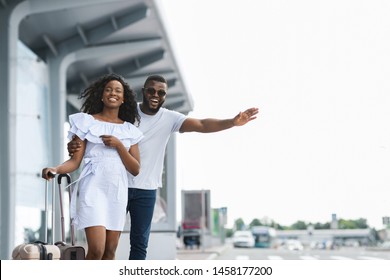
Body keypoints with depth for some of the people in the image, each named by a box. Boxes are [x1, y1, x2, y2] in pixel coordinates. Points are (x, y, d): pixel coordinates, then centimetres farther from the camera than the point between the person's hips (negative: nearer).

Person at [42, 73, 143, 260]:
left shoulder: (129, 130, 12)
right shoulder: (87, 122, 4)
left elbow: (135, 169, 5)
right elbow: (75, 161, -2)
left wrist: (119, 145, -9)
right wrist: (56, 169, -23)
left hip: (118, 191, 4)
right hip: (93, 188, -4)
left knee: (110, 251, 3)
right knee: (96, 250, -16)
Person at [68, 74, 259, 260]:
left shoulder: (169, 118, 0)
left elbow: (202, 125, -11)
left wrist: (232, 122, -26)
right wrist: (76, 145, -25)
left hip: (146, 190, 2)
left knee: (140, 243, 6)